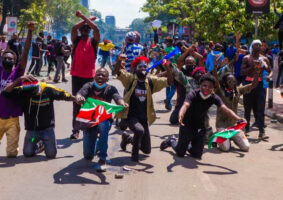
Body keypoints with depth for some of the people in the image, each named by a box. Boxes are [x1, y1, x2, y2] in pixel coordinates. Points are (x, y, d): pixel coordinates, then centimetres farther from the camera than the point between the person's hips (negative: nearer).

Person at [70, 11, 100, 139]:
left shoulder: (94, 41, 3)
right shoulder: (76, 41, 4)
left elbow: (96, 29, -15)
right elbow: (74, 28, -13)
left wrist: (83, 17, -14)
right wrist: (87, 19, -7)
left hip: (89, 76, 0)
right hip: (76, 75, 1)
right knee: (76, 103, 3)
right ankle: (76, 130, 5)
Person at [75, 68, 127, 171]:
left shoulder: (110, 89, -8)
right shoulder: (89, 86, -5)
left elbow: (117, 97, -27)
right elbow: (80, 93, -24)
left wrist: (122, 103, -51)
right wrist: (79, 98, -50)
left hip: (104, 120, -1)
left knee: (103, 126, -40)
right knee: (88, 156, -2)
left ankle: (102, 159, -25)